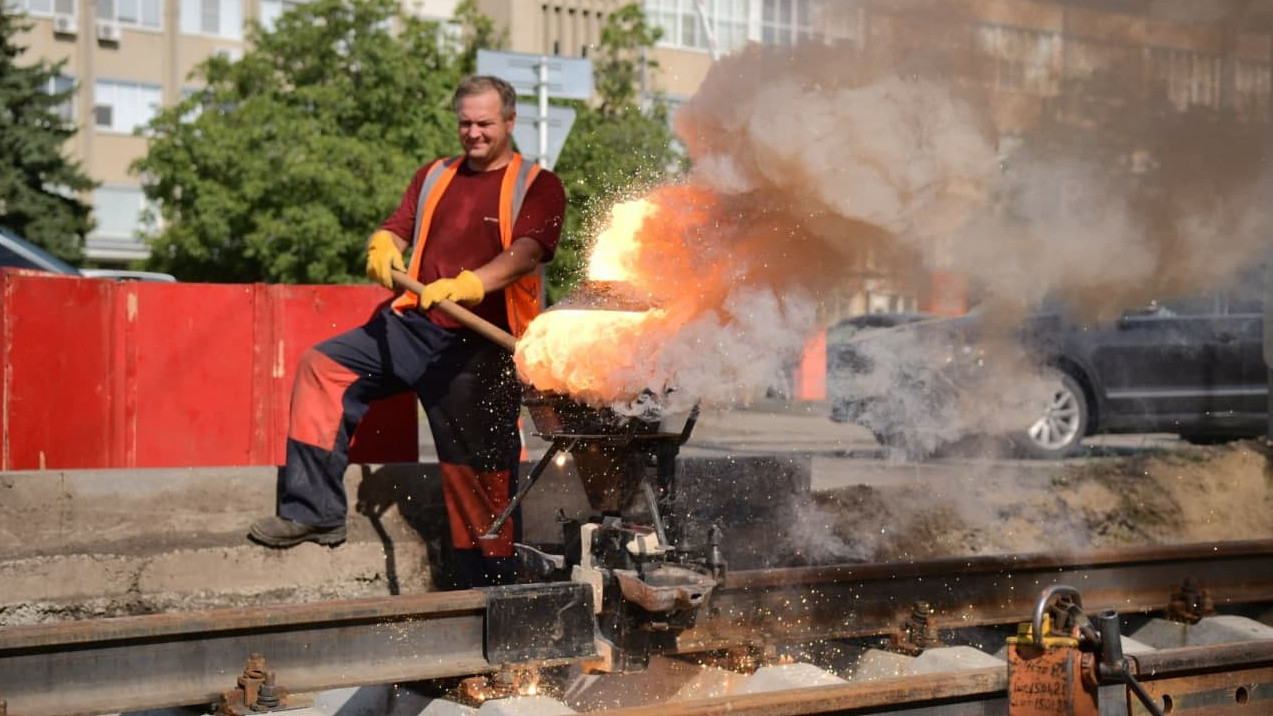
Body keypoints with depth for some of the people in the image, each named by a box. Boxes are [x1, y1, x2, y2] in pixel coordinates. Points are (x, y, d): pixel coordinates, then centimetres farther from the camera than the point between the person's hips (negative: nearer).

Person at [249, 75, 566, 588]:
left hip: (480, 346, -5)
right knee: (324, 366, -10)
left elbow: (526, 252, -16)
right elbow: (396, 229, 11)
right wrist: (382, 248, -15)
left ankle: (493, 587, 7)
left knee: (479, 468, -5)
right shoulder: (434, 177, 19)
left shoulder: (537, 186, 1)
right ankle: (314, 511, -9)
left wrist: (468, 284, -33)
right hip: (415, 327, 5)